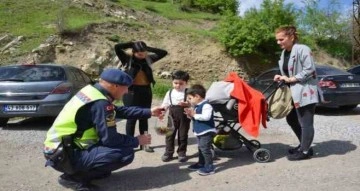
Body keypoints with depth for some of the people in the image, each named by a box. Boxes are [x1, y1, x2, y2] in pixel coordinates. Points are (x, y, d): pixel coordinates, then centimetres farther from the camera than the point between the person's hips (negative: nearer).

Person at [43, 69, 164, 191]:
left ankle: (76, 171, 12)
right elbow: (110, 139, -19)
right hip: (64, 155, -10)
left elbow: (120, 110, 17)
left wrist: (149, 112, 16)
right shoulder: (100, 103, -22)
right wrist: (136, 141, -2)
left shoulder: (92, 91, 6)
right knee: (126, 153, -18)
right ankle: (74, 177, -6)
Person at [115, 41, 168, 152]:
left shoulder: (148, 59, 6)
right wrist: (132, 44, -7)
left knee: (144, 118, 11)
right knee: (132, 118, 2)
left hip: (146, 91, 4)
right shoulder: (127, 59, -4)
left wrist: (148, 49, 1)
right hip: (132, 91, -4)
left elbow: (163, 53, 9)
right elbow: (117, 47, -18)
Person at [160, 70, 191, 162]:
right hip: (172, 116, 2)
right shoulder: (170, 92, 6)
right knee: (170, 134, 5)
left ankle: (181, 153, 21)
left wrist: (186, 104, -28)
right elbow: (165, 105, 7)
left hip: (184, 116, -2)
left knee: (182, 135, 8)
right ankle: (168, 152, 16)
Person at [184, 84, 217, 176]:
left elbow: (206, 117, -33)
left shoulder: (206, 105, -19)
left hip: (207, 132, -10)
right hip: (200, 132, 10)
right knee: (200, 148, 20)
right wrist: (190, 114, 0)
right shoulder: (196, 106, 11)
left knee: (205, 149, -9)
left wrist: (194, 115, -25)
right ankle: (201, 163, 33)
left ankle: (209, 167, -2)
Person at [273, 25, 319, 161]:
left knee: (305, 123, 0)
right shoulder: (284, 53, 12)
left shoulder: (302, 49, -14)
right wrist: (282, 78, -1)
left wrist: (290, 79, -18)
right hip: (293, 92, 10)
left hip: (305, 92, -10)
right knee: (292, 120, 16)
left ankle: (305, 151, 12)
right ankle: (303, 145, 32)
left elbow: (309, 70, -19)